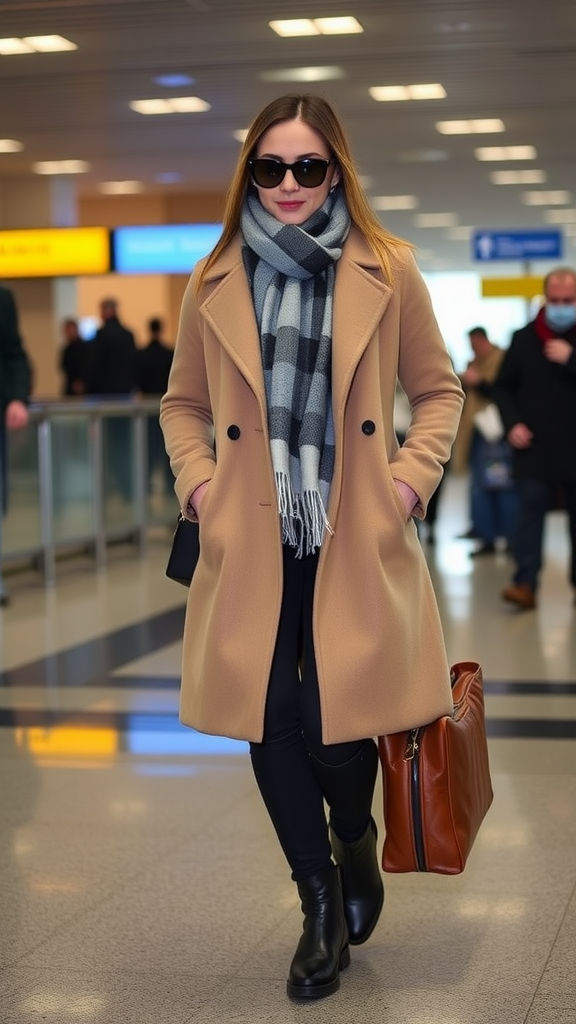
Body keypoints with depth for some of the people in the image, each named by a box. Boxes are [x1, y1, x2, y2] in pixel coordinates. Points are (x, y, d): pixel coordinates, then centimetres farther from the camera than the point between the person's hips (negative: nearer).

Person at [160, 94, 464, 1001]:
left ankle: (356, 840, 32)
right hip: (252, 541, 2)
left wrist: (411, 478, -3)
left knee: (336, 719, -5)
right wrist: (198, 483, 1)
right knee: (271, 719, 1)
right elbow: (183, 404, 17)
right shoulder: (215, 283, 7)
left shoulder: (387, 272, 2)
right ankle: (322, 906, 22)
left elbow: (438, 391, 10)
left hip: (356, 540, -2)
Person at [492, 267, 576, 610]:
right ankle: (525, 584, -12)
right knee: (531, 511, -8)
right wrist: (512, 424, -3)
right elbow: (504, 387, 11)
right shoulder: (524, 338, 6)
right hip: (535, 446, 0)